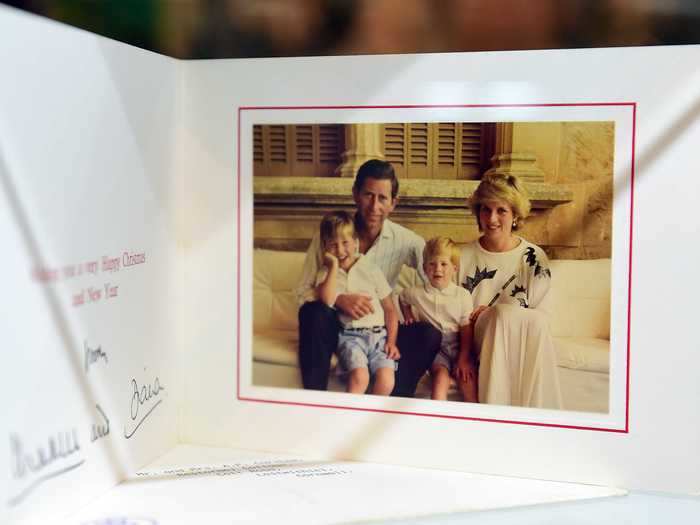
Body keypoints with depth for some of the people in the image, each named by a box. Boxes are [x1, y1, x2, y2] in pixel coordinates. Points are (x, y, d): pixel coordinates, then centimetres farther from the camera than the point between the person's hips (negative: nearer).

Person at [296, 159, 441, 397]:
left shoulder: (406, 241, -6)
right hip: (337, 325, -1)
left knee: (429, 334, -23)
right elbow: (304, 292, -12)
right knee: (314, 312, -33)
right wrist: (339, 299, -32)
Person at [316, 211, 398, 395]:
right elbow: (327, 299, -15)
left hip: (378, 334, 1)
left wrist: (392, 342, 0)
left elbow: (389, 309, 11)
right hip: (350, 335, -1)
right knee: (359, 376, -29)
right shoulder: (326, 273, 8)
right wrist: (334, 266, -7)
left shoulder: (371, 270, 9)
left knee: (386, 381, -22)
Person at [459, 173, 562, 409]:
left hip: (523, 345, 0)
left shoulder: (534, 258, 5)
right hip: (474, 346, 0)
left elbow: (540, 316, 2)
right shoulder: (463, 256, 7)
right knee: (505, 313, -32)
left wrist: (493, 314, -11)